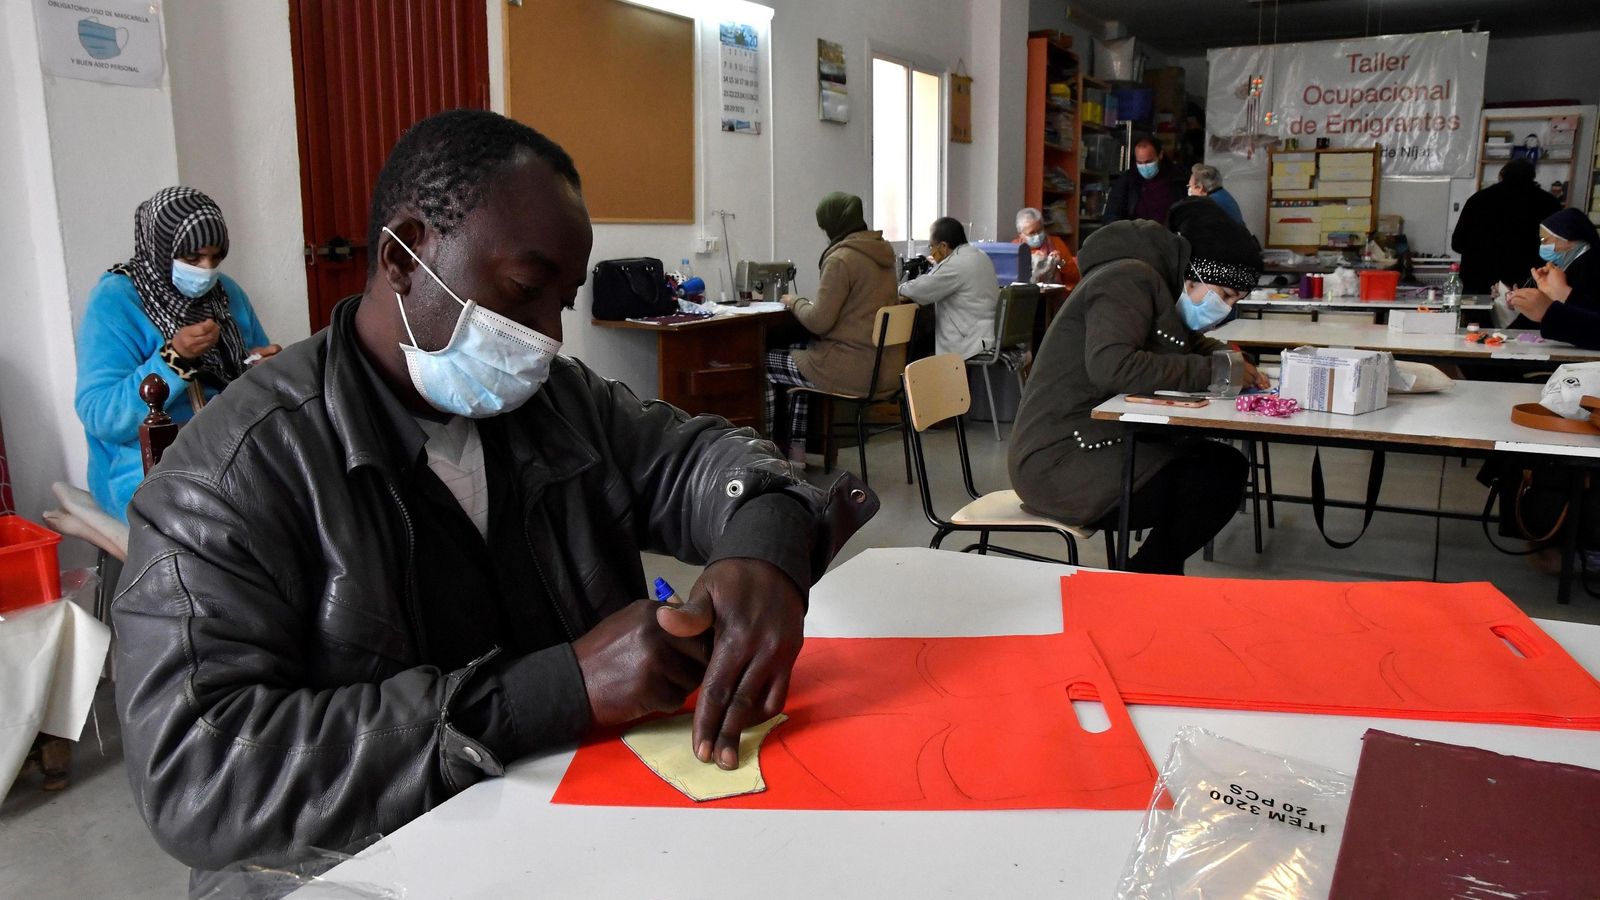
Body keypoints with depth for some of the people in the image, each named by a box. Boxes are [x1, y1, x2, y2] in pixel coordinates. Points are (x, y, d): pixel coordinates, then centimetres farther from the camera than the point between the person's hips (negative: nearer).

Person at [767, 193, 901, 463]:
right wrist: (810, 301, 17)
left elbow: (818, 321, -17)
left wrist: (795, 302, 3)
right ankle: (796, 451, 26)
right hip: (886, 366, 9)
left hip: (856, 369, -9)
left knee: (766, 363, 10)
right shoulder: (883, 251, 9)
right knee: (799, 351, 29)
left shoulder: (841, 258, -17)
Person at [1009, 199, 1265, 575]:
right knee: (1217, 480, -18)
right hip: (1059, 462, -10)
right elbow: (1110, 366, -29)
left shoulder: (1157, 283, 17)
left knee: (1226, 465, 2)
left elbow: (1186, 345, 33)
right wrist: (1210, 370, -19)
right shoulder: (1130, 280, -13)